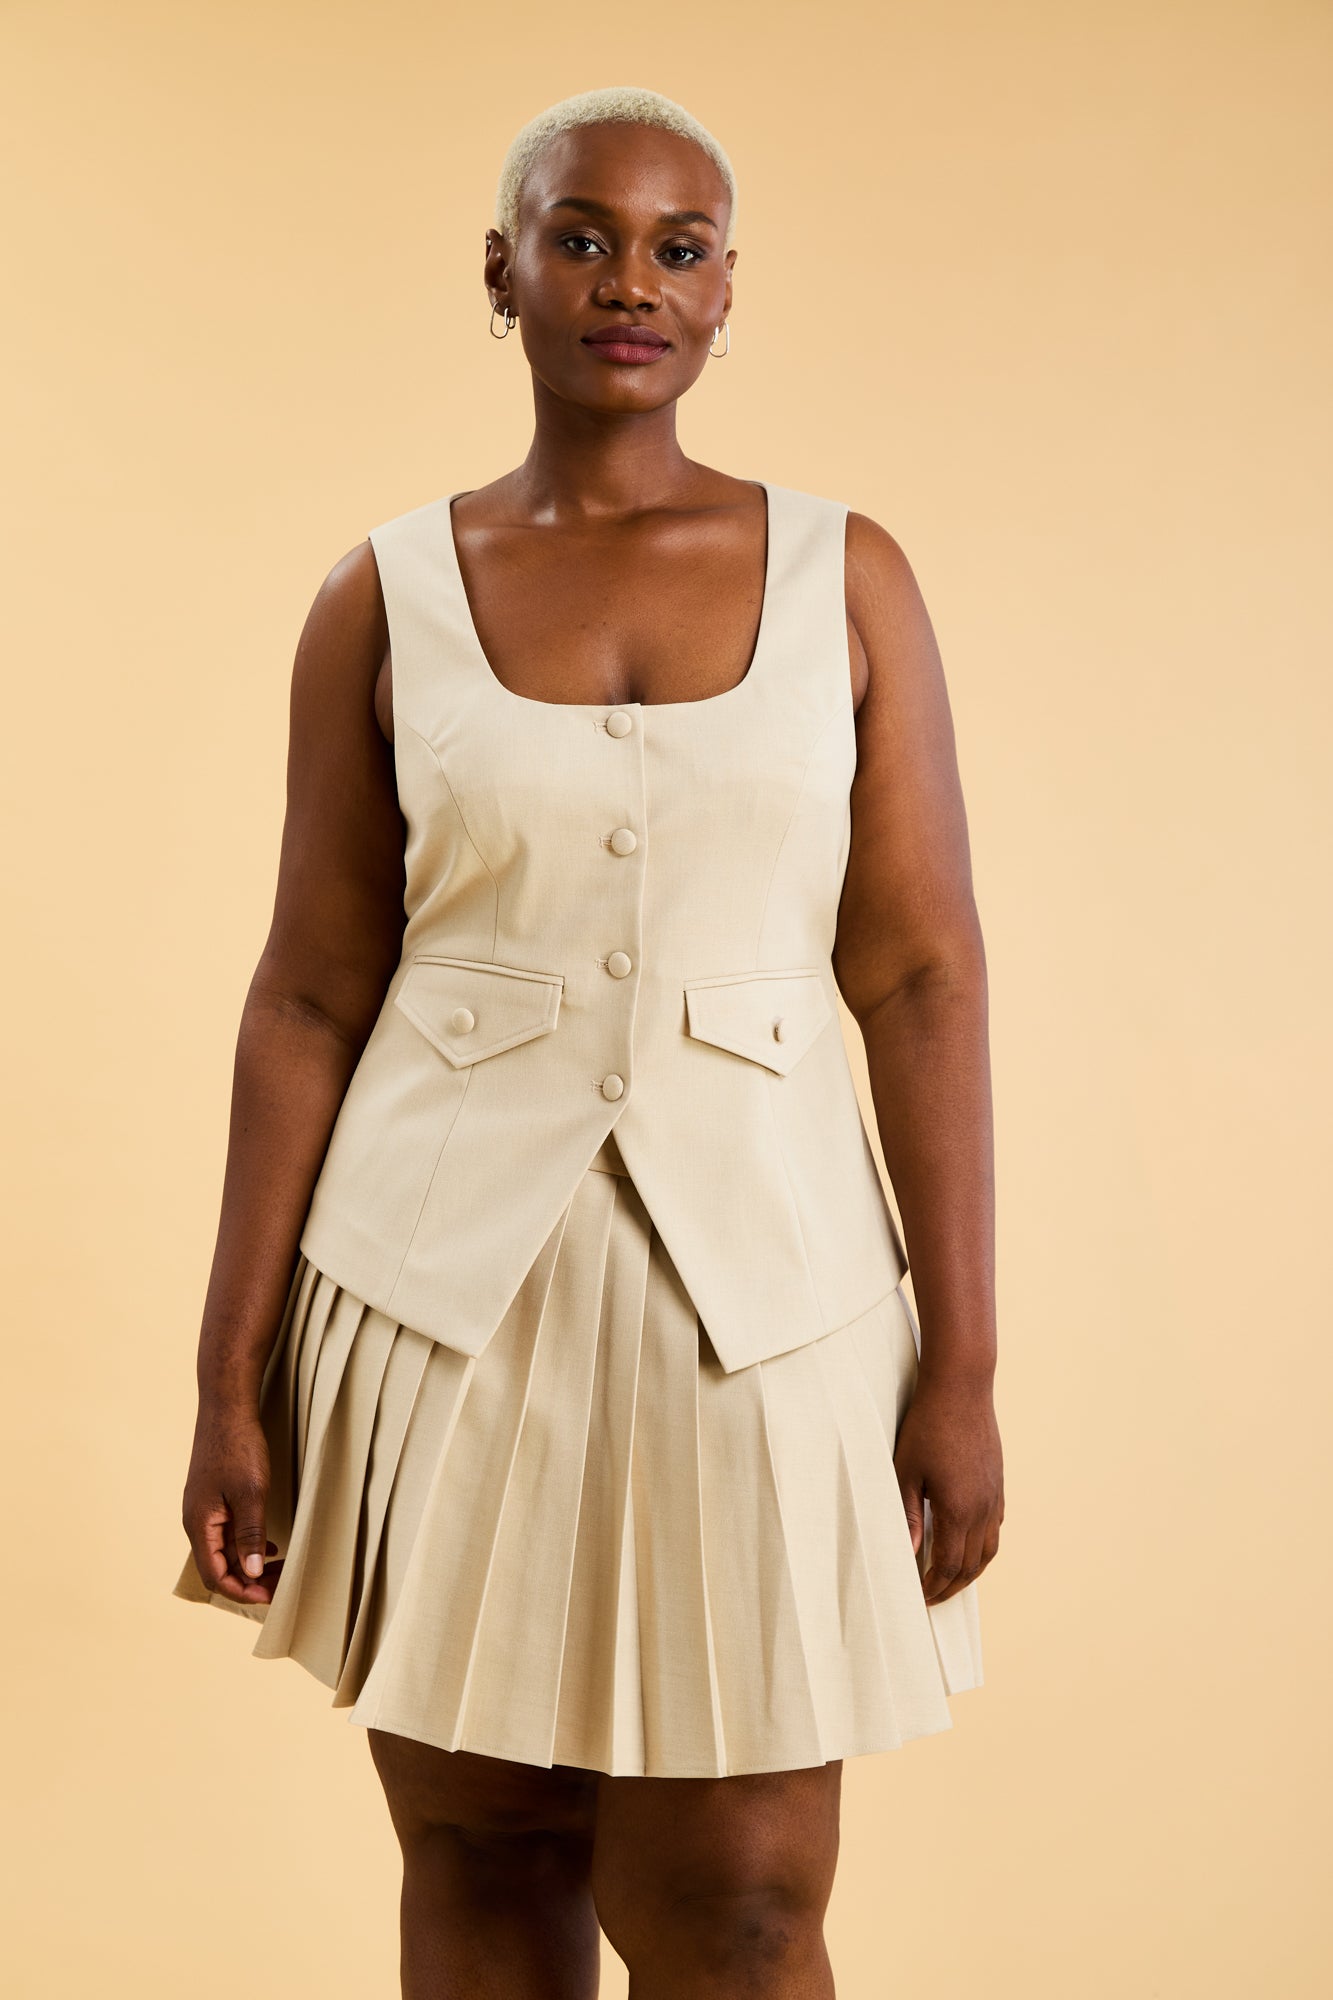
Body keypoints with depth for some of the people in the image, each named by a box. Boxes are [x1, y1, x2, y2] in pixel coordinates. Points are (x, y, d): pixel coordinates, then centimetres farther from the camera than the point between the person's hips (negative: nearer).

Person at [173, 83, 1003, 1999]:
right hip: (451, 1287, 1)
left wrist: (966, 1366, -6)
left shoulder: (846, 577, 1)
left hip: (757, 1294, 0)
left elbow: (922, 975, -1)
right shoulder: (385, 598, 1)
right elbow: (310, 997, 2)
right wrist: (233, 1379, -1)